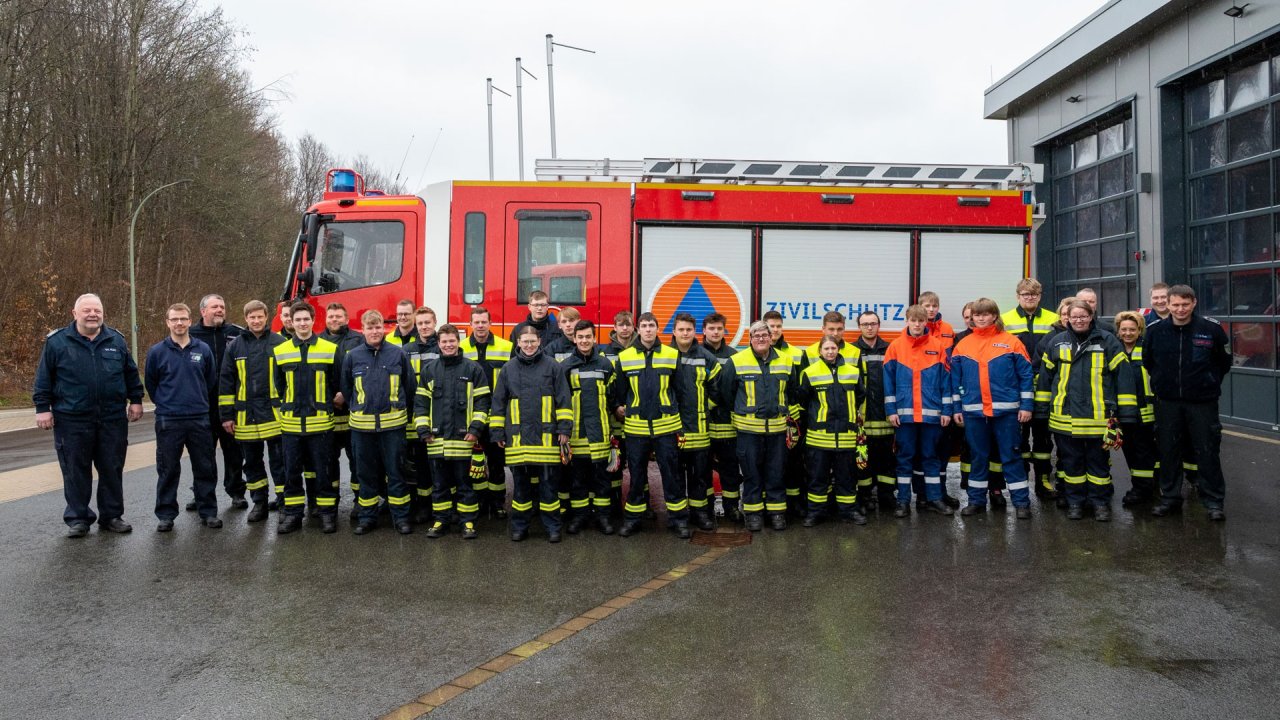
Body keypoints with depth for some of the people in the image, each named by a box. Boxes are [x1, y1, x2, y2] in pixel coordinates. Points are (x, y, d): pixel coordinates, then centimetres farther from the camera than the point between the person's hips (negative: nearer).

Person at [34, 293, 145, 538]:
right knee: (76, 471, 5)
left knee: (112, 469, 8)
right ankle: (78, 518, 16)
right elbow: (44, 378, 2)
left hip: (113, 419, 2)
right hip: (72, 420, -2)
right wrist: (43, 408, -2)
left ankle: (111, 516, 19)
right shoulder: (57, 342, -1)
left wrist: (135, 400, 10)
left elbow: (131, 373, 14)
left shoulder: (116, 340, 7)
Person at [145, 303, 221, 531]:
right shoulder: (157, 352, 0)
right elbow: (150, 384, 10)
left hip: (199, 419, 1)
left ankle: (208, 512, 16)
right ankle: (166, 515, 14)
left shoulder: (203, 350, 4)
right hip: (168, 420, -1)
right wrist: (165, 403, 12)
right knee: (168, 470, 5)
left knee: (205, 468, 6)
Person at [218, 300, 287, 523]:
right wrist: (226, 415, 4)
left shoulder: (279, 343, -1)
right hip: (245, 416, 3)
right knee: (252, 463, 11)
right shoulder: (234, 346, 6)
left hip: (275, 414, -3)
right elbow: (226, 382, 8)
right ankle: (259, 503, 22)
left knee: (279, 461, 0)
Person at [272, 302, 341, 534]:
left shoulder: (330, 349, 0)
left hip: (320, 422, -2)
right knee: (292, 471, 8)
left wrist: (330, 405, 6)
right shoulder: (280, 351, 6)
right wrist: (282, 411, 12)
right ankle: (292, 514, 17)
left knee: (322, 470, 3)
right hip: (290, 423, 2)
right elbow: (277, 388, 15)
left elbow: (338, 385, 7)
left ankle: (327, 513, 13)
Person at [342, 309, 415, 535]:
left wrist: (404, 412, 7)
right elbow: (345, 388, 13)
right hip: (362, 425, 2)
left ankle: (401, 516, 13)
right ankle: (367, 517, 20)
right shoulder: (352, 356, 3)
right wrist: (357, 409, 13)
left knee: (395, 471, 4)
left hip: (393, 423, -2)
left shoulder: (398, 354, -1)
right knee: (366, 472, 10)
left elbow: (409, 387, 5)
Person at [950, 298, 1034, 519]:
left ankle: (1021, 502, 7)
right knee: (977, 457, 10)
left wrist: (1026, 405, -6)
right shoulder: (962, 345, 7)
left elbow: (1025, 375, -1)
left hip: (1005, 410, -2)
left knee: (1011, 456, 1)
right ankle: (976, 501, 19)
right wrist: (956, 408, 6)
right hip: (973, 411, 3)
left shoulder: (1011, 342, 0)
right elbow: (955, 380, 10)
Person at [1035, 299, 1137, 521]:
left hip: (1098, 418, -2)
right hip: (1065, 418, 2)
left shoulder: (1107, 342, -1)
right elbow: (1044, 377, 10)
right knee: (1071, 462, 11)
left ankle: (1100, 502, 21)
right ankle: (1075, 501, 23)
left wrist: (1126, 413, -5)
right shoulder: (1057, 342, 6)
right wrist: (1042, 409, 9)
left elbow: (1122, 376, -2)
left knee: (1098, 462, 8)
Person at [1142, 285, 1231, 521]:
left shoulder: (1211, 328, -6)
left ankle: (1214, 502, 13)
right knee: (1168, 452, 9)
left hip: (1202, 402, -2)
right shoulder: (1155, 330, -2)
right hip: (1167, 402, 2)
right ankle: (1170, 498, 22)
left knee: (1207, 452, 2)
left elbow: (1224, 361, 7)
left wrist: (1211, 383, 4)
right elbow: (1147, 362, 14)